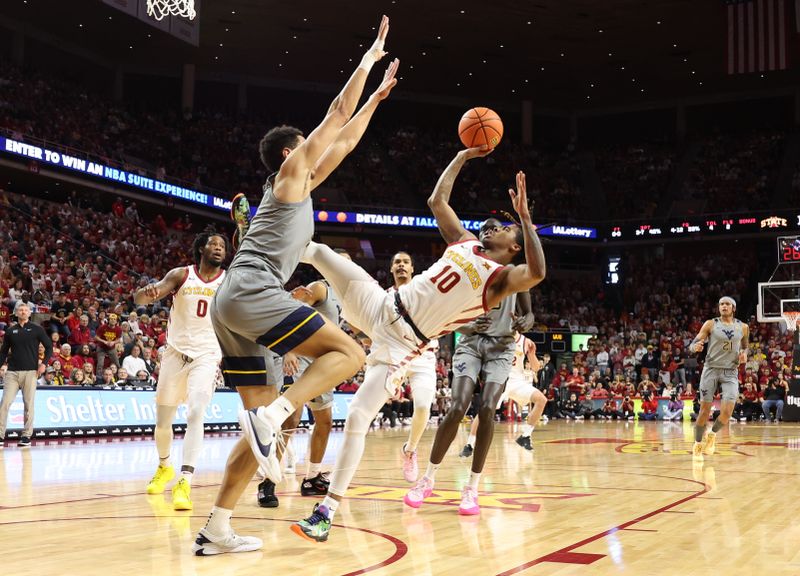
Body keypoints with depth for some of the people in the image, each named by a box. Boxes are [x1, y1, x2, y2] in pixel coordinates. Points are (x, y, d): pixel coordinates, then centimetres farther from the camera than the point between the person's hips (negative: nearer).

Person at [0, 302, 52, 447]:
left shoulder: (36, 329, 4)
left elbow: (49, 346, 6)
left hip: (30, 371, -2)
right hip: (12, 372, 2)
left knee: (28, 404, 0)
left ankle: (26, 436, 7)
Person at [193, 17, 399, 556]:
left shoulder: (301, 185, 28)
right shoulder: (291, 173, 7)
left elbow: (345, 141, 37)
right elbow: (338, 114, 8)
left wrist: (377, 97, 43)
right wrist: (370, 57, 18)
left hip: (232, 306, 9)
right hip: (253, 293, -9)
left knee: (263, 419, 8)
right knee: (349, 353, -11)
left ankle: (216, 530, 6)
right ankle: (271, 417, -25)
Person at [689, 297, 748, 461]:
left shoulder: (742, 327, 5)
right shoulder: (710, 324, -2)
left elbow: (746, 346, 20)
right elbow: (693, 344, -4)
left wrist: (744, 354, -3)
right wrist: (695, 347, -28)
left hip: (730, 373, 1)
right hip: (711, 369, -1)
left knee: (727, 412, -14)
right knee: (704, 411, -1)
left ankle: (712, 434, 16)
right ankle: (698, 444, 19)